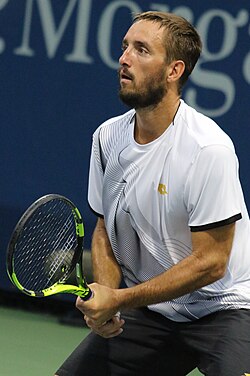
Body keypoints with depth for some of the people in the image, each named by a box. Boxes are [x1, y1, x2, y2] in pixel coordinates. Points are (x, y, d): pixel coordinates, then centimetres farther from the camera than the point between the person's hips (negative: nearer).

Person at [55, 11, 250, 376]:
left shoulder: (209, 149, -21)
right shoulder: (107, 137, 0)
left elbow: (210, 262, -20)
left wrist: (119, 299, -19)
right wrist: (104, 299, -7)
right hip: (147, 310, 6)